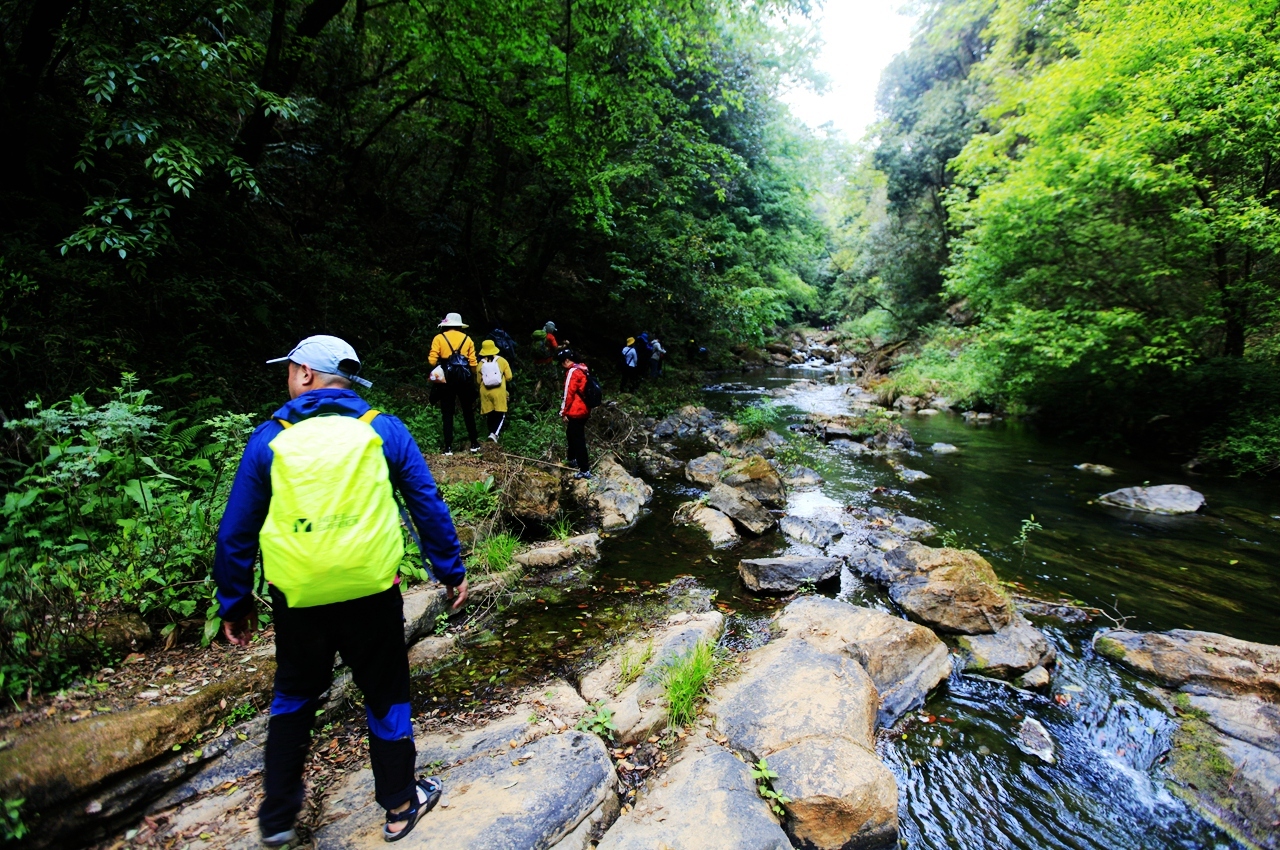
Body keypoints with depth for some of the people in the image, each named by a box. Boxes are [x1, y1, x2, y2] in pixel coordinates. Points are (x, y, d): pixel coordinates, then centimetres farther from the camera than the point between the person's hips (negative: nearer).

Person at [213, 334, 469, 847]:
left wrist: (234, 602, 15)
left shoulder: (269, 439, -1)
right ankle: (400, 805, 35)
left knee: (294, 698, 27)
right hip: (372, 593, -1)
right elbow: (428, 506, -3)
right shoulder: (384, 430, -3)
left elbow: (236, 531, 3)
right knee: (386, 695, 18)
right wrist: (451, 571, 7)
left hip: (297, 598, 1)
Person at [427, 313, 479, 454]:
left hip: (446, 380, -2)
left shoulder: (439, 338, -1)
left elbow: (432, 360, -9)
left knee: (447, 414, 5)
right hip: (464, 380, 2)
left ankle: (448, 447, 4)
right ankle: (474, 444, 16)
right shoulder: (467, 339, 5)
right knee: (468, 412, 13)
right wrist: (472, 378, 16)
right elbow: (473, 363, 1)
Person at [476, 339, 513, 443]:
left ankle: (492, 433, 17)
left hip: (485, 392, 2)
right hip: (499, 391, -2)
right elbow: (509, 377, -1)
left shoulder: (481, 364, 1)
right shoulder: (501, 361, -3)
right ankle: (495, 433, -18)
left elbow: (478, 382, 9)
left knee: (490, 415, 12)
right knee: (500, 414, 0)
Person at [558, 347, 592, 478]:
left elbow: (569, 394, -18)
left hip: (575, 412, -9)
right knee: (571, 434, 26)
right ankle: (573, 459, 42)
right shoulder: (582, 369, 11)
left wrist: (564, 412, -10)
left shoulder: (572, 372, -17)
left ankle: (585, 470, -1)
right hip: (584, 410, 9)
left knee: (578, 439, -4)